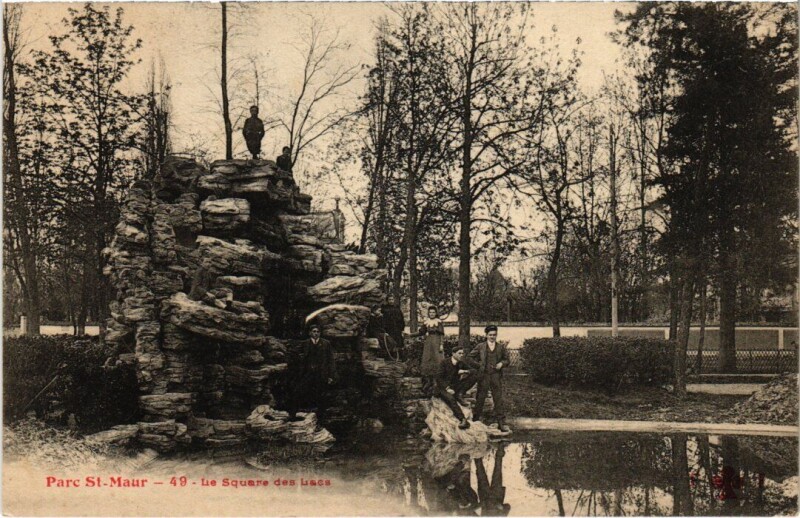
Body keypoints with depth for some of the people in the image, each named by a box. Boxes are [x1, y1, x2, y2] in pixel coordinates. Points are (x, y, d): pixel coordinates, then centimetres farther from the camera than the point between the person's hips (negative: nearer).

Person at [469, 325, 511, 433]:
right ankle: (475, 420, 18)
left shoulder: (501, 347, 8)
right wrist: (477, 364, 3)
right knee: (480, 398, 6)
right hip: (483, 375, -1)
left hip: (496, 376, 1)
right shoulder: (480, 346, 5)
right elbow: (470, 357, 13)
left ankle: (502, 423, 4)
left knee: (498, 399, 0)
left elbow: (507, 360, 14)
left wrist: (502, 363, -6)